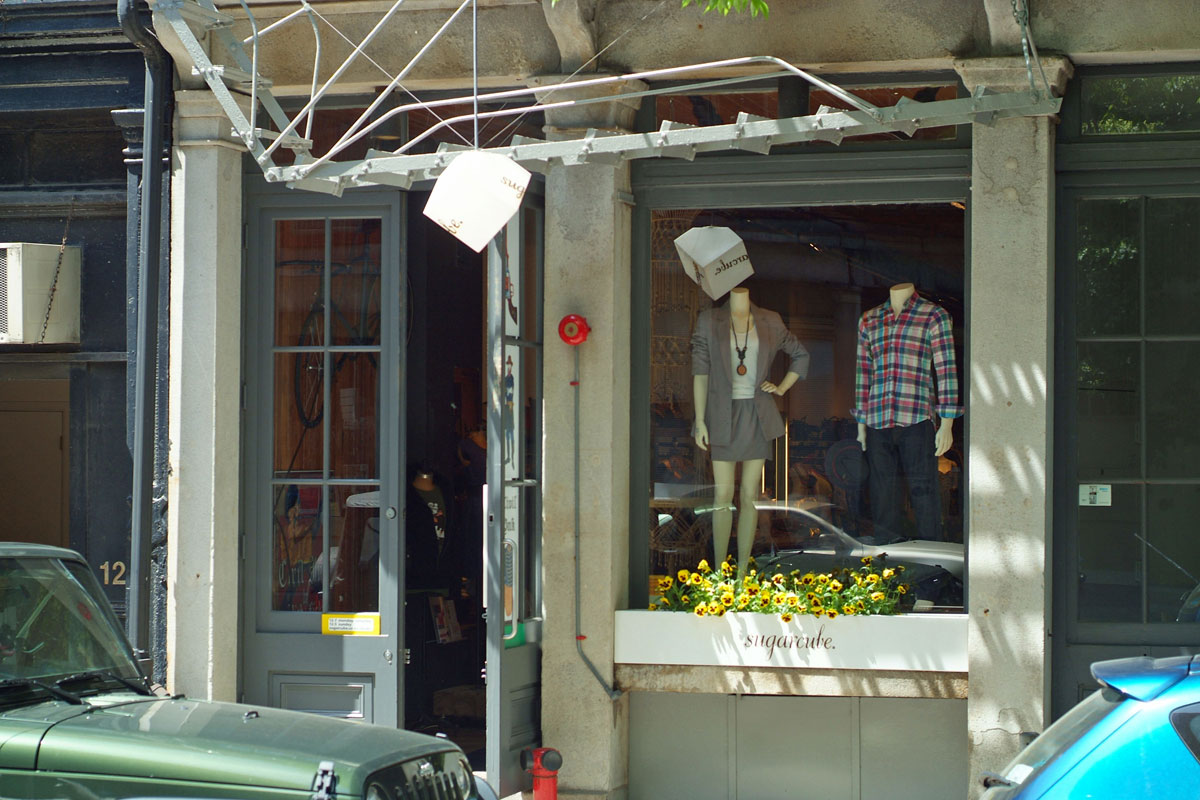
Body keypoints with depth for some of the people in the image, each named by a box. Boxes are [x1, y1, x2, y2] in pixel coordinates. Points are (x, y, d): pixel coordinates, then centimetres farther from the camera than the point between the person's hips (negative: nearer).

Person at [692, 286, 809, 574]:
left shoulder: (770, 322, 6)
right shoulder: (709, 321, -1)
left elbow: (800, 355, 21)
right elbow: (700, 373, -3)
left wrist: (782, 388, 8)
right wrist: (700, 421, -8)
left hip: (757, 417, 2)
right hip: (724, 415, -2)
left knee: (750, 496, 4)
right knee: (723, 496, -3)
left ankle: (743, 570, 11)